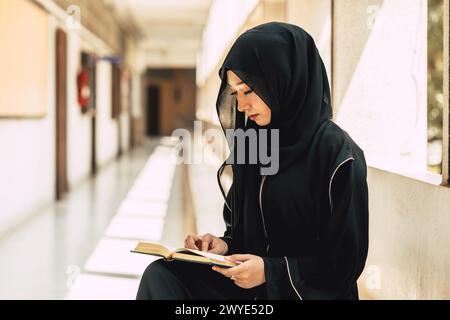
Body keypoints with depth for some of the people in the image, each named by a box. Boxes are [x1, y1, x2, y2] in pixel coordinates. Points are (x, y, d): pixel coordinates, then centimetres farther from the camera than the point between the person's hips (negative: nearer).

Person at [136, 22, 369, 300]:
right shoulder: (253, 142, 6)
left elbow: (346, 261, -13)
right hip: (250, 280, 6)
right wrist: (225, 245, -5)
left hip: (312, 290, -6)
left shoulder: (338, 154, -15)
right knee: (161, 275, -17)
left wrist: (271, 271, -20)